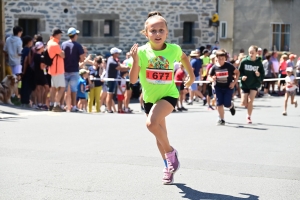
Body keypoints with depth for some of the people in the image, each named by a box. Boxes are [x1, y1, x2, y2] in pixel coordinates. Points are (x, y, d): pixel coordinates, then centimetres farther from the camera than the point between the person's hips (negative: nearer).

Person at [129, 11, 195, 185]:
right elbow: (133, 80, -19)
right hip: (150, 98, 3)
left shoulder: (174, 49, -12)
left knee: (152, 122, -29)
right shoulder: (142, 51, -15)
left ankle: (171, 151, -6)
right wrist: (135, 60, -31)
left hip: (168, 95, -3)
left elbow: (183, 57, 14)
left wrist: (192, 75, 14)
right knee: (160, 135, 15)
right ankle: (169, 167, 35)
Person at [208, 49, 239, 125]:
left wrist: (234, 82, -8)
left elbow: (237, 72, 0)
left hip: (228, 87, -2)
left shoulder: (229, 66, -11)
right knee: (219, 104, -2)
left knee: (226, 104, -6)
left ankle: (231, 106, 32)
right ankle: (221, 119, 12)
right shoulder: (214, 67, -5)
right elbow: (209, 77, 4)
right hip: (218, 87, 2)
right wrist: (212, 79, -20)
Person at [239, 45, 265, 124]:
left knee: (250, 101, -11)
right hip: (245, 84, 1)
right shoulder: (244, 61, -6)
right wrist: (242, 76, -16)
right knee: (244, 103, -1)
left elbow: (262, 75, 1)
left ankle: (249, 117, 7)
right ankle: (249, 107, 35)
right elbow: (239, 72, 3)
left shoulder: (259, 63, -5)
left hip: (254, 84, -1)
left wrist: (259, 75, -21)